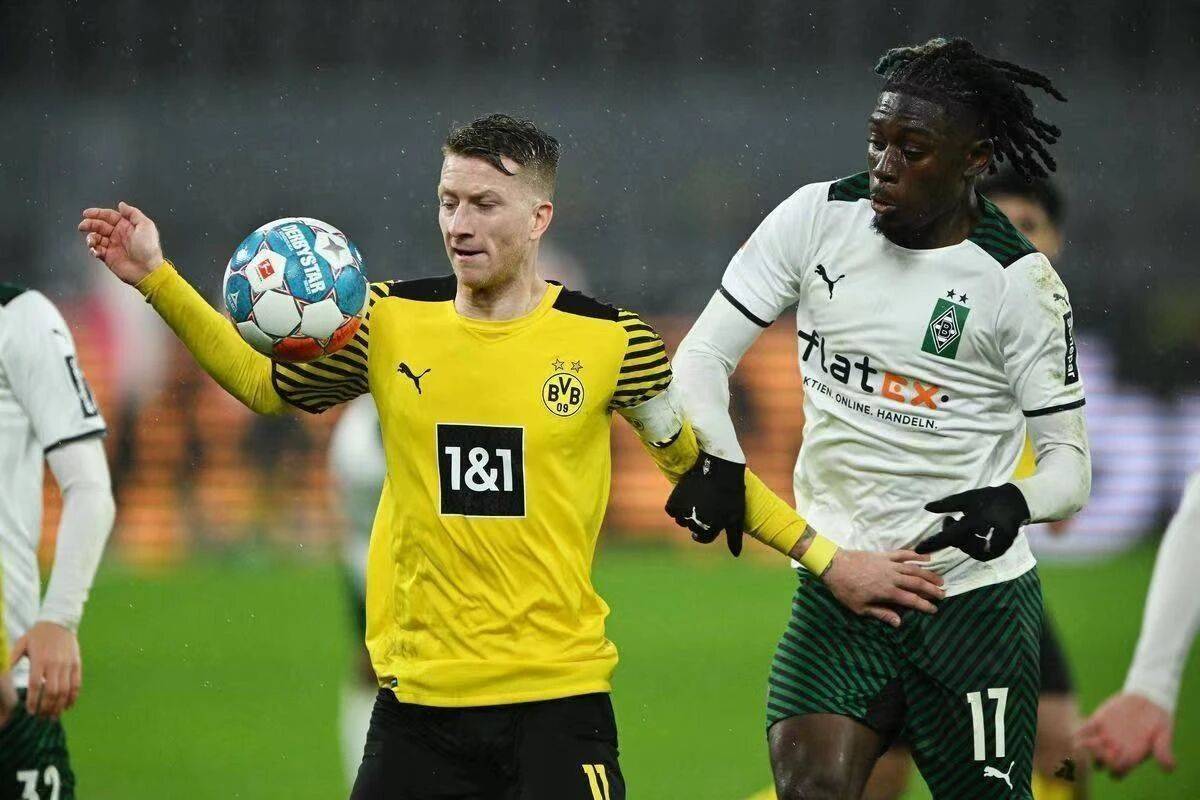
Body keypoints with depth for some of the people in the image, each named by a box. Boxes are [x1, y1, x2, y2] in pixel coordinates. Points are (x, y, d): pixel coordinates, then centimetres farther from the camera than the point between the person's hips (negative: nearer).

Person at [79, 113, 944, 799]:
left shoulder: (609, 341, -3)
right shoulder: (390, 321, 2)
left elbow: (702, 462, 9)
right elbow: (267, 385, 17)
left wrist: (825, 557, 6)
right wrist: (157, 279, 8)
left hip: (559, 698, -2)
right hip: (419, 699, 2)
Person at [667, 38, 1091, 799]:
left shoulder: (1019, 280, -8)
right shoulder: (817, 217, -1)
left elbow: (1070, 460, -4)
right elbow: (703, 355, 1)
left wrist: (1014, 504, -27)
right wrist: (717, 456, -20)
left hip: (974, 600, -2)